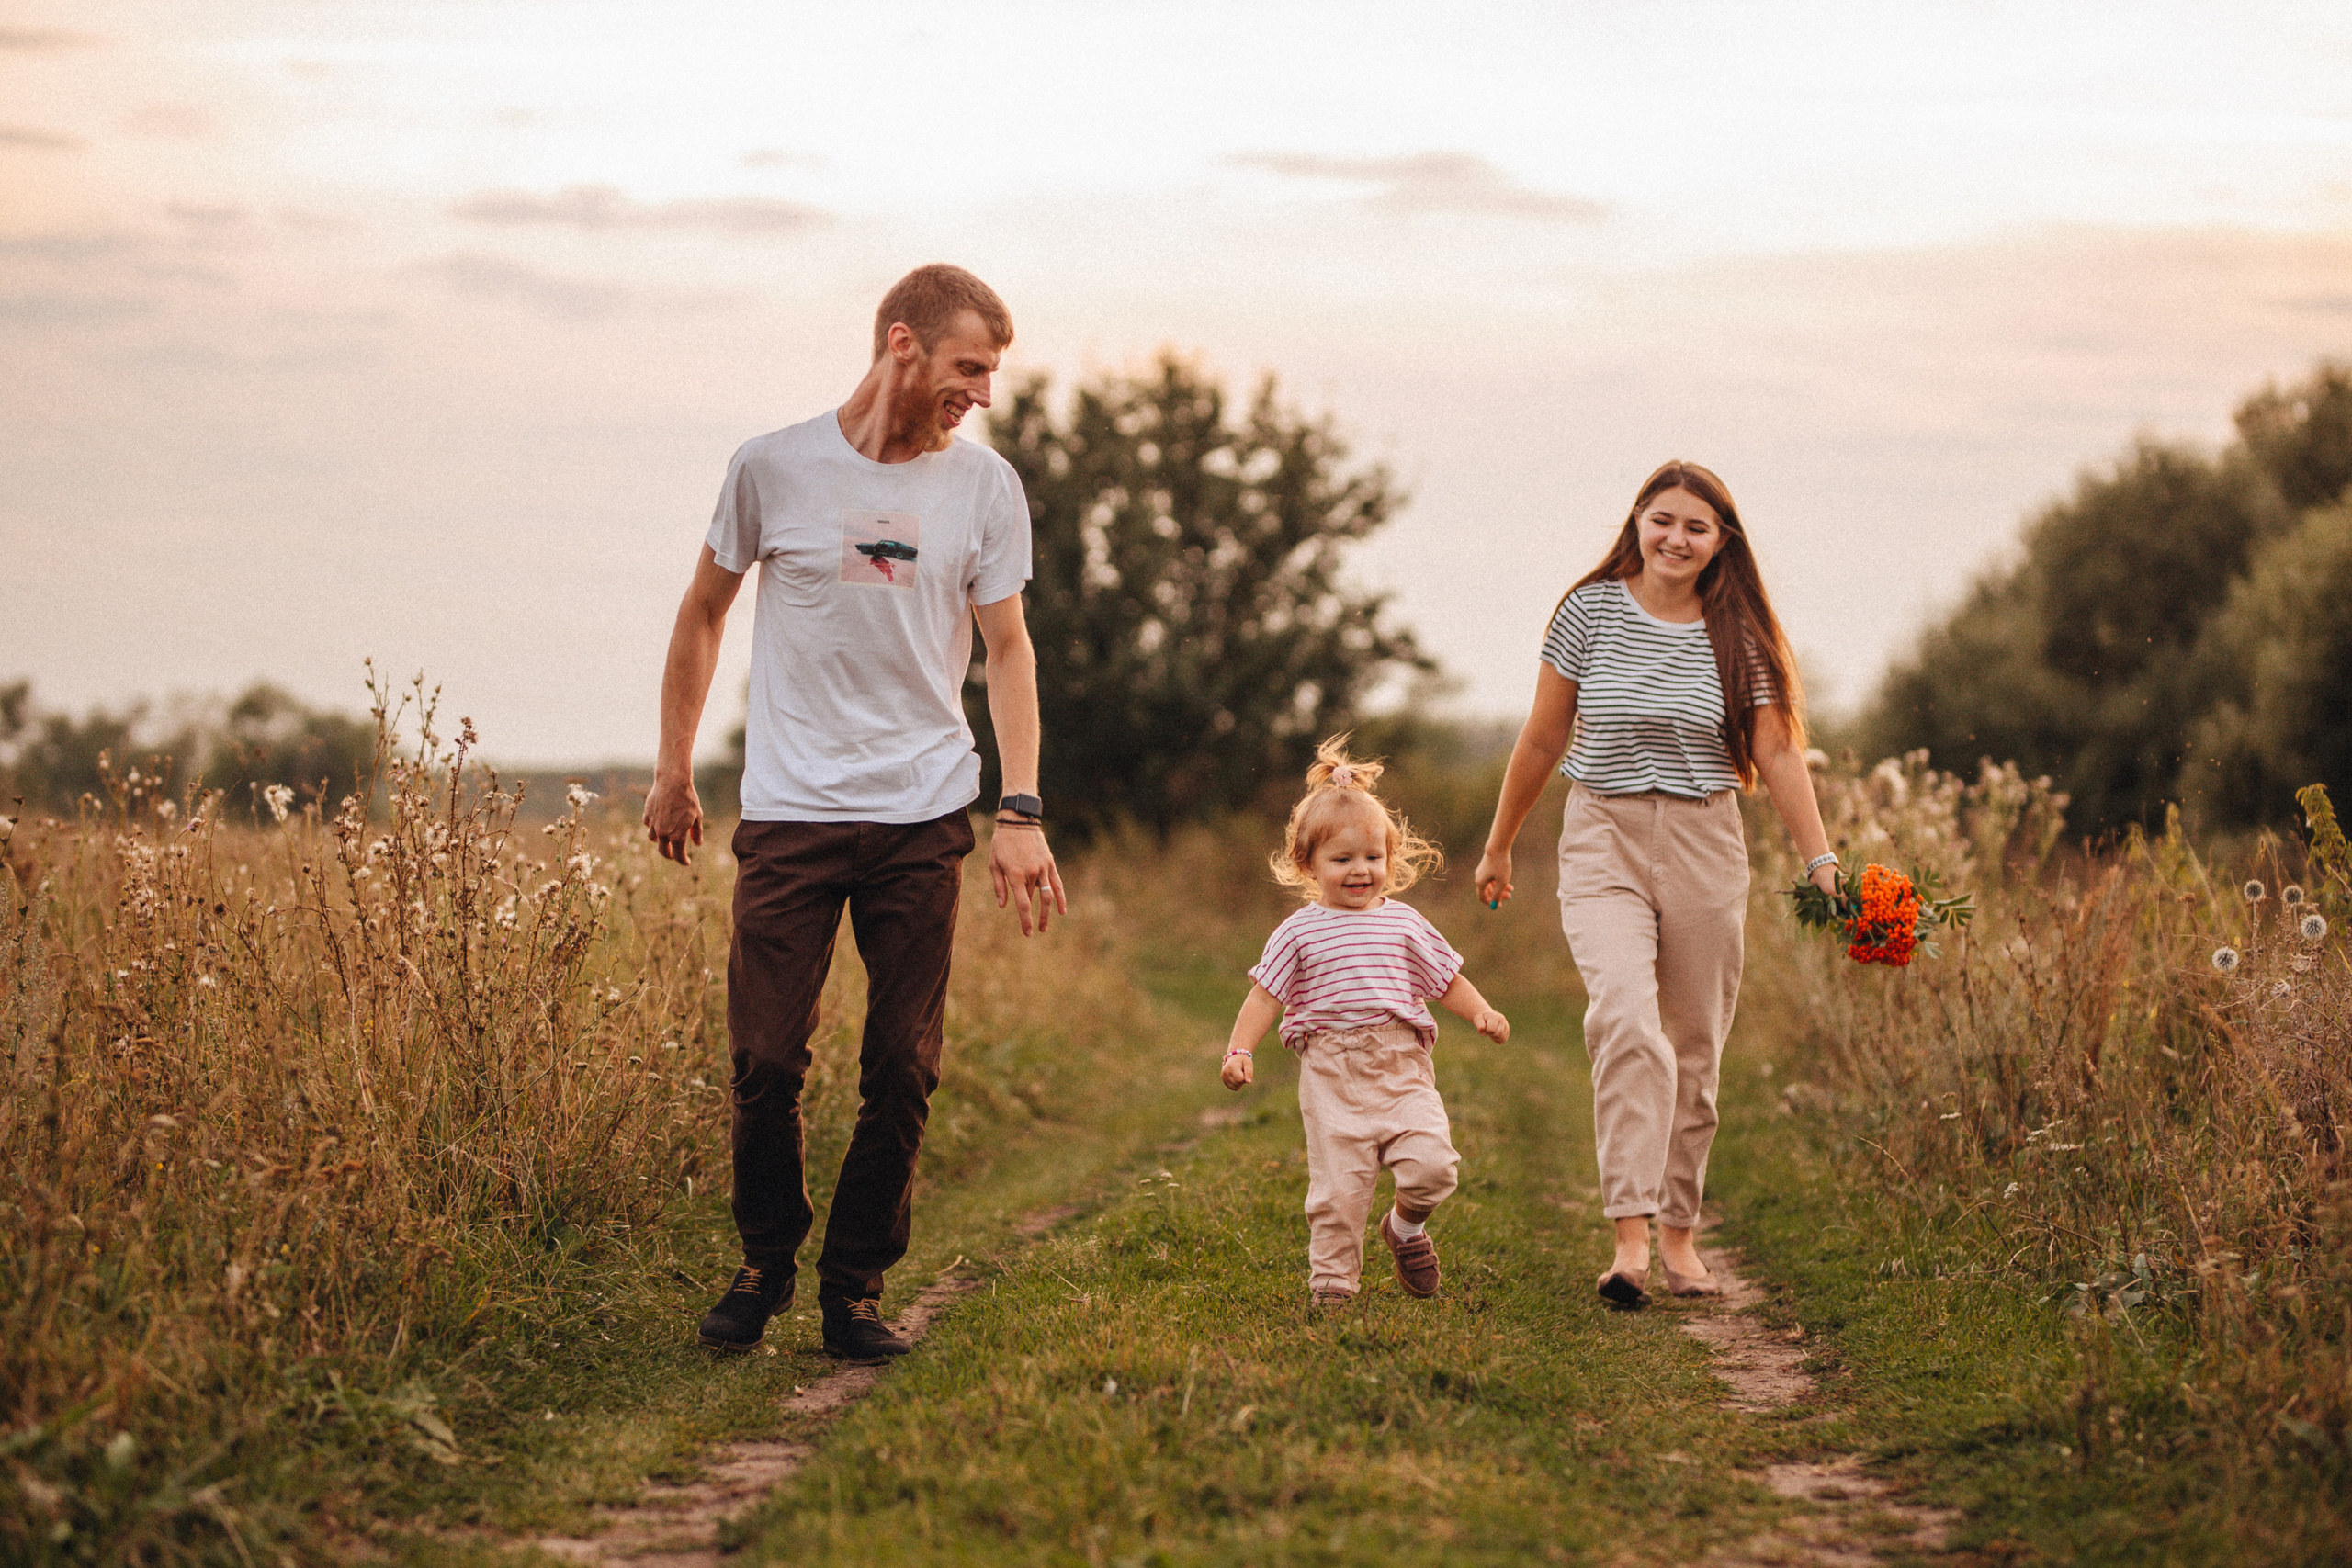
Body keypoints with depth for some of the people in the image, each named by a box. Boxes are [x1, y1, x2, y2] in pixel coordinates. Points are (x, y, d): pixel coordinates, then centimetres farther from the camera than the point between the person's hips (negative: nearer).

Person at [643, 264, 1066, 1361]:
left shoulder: (986, 488, 3)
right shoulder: (773, 468, -1)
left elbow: (1007, 649, 7)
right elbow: (704, 614, 12)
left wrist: (1022, 813, -2)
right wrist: (672, 768, 15)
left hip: (923, 818, 2)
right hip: (789, 814, -1)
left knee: (901, 1074, 1)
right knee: (765, 1062, -4)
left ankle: (855, 1289, 15)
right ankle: (765, 1263, 19)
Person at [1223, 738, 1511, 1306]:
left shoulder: (1403, 923, 12)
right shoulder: (1300, 933, 4)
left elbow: (1446, 977, 18)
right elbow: (1265, 995, 4)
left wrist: (1481, 1012, 2)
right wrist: (1239, 1049, -8)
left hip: (1401, 1066, 2)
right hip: (1331, 1072, -2)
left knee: (1432, 1164, -13)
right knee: (1337, 1183, -6)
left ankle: (1406, 1225, 18)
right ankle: (1332, 1276, 9)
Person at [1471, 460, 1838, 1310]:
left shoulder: (1738, 634, 2)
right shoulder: (1591, 610, -1)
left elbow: (1778, 756, 2)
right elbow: (1543, 739, 8)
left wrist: (1821, 862, -7)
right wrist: (1499, 846, 14)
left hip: (1705, 848, 2)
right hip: (1603, 841, -2)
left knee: (1694, 1048, 7)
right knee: (1626, 1019, -23)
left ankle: (1678, 1230, 23)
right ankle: (1630, 1237, -28)